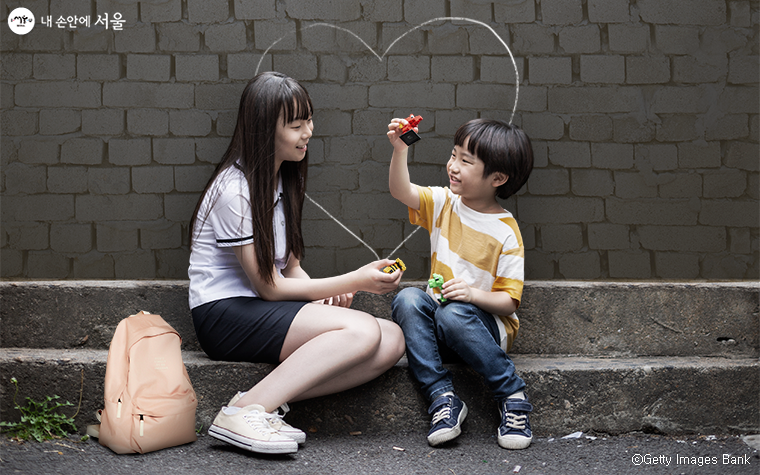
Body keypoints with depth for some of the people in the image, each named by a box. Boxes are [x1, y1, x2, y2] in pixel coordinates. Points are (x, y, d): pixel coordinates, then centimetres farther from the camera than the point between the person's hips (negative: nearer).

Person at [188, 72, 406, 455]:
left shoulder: (281, 178, 12)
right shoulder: (234, 189, -15)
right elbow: (269, 287, -13)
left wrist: (326, 293, -7)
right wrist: (356, 282, -14)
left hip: (269, 309, 8)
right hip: (226, 313, -8)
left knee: (392, 340, -14)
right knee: (363, 330, -27)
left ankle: (265, 400, -22)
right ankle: (245, 411, -28)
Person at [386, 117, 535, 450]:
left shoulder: (506, 232, -8)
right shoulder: (444, 203, 5)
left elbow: (509, 301, -9)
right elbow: (400, 191, -11)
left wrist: (474, 294, -27)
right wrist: (399, 150, -25)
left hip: (486, 325, -4)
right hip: (437, 314, 4)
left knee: (453, 314, -36)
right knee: (407, 299, -26)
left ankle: (512, 395, -20)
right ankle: (442, 397, -27)